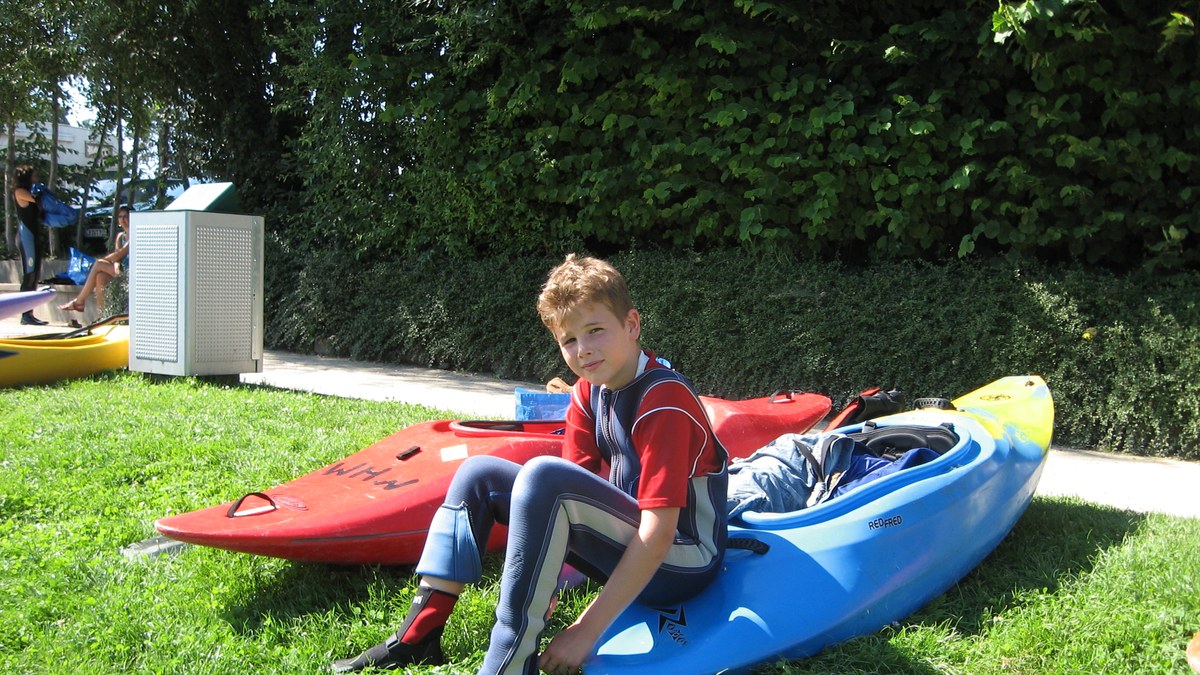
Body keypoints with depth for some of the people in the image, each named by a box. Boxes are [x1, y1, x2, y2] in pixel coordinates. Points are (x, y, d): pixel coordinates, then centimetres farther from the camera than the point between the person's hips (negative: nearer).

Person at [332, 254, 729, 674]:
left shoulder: (665, 402, -22)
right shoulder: (589, 392, 3)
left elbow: (658, 534, -27)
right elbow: (578, 484, 3)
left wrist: (587, 631, -27)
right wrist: (544, 585, -10)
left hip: (682, 562, -8)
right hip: (626, 547, 9)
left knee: (543, 474, -32)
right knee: (479, 474, 4)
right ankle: (419, 637, 0)